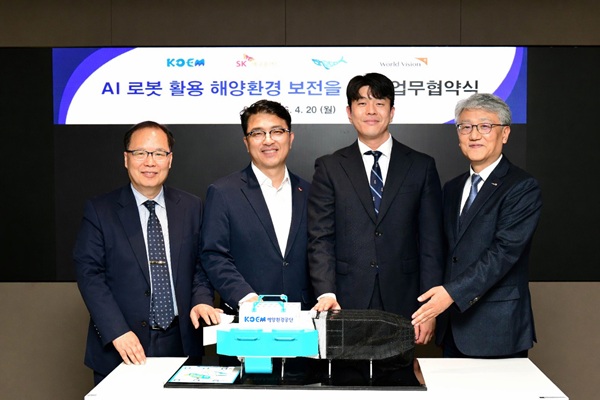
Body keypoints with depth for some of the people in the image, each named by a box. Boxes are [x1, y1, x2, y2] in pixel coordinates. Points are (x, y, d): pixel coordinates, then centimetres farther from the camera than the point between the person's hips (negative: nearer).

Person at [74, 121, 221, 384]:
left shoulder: (191, 208, 6)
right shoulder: (99, 211, -3)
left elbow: (201, 264, 10)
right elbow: (89, 273, -8)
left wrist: (201, 299, -10)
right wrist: (118, 332, -18)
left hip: (181, 343, 3)